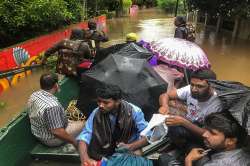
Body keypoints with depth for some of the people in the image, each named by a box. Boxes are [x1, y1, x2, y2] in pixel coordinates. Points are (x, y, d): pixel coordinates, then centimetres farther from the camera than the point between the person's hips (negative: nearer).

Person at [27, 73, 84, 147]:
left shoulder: (33, 95, -8)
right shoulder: (52, 105, -36)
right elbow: (57, 132, -34)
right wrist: (74, 141, -20)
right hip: (50, 140, -8)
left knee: (72, 122, 24)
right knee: (83, 124, 5)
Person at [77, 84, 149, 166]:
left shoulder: (133, 111, -19)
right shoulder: (96, 113, -13)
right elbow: (84, 137, -18)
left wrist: (130, 147, -34)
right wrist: (85, 158, -35)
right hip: (105, 155, 2)